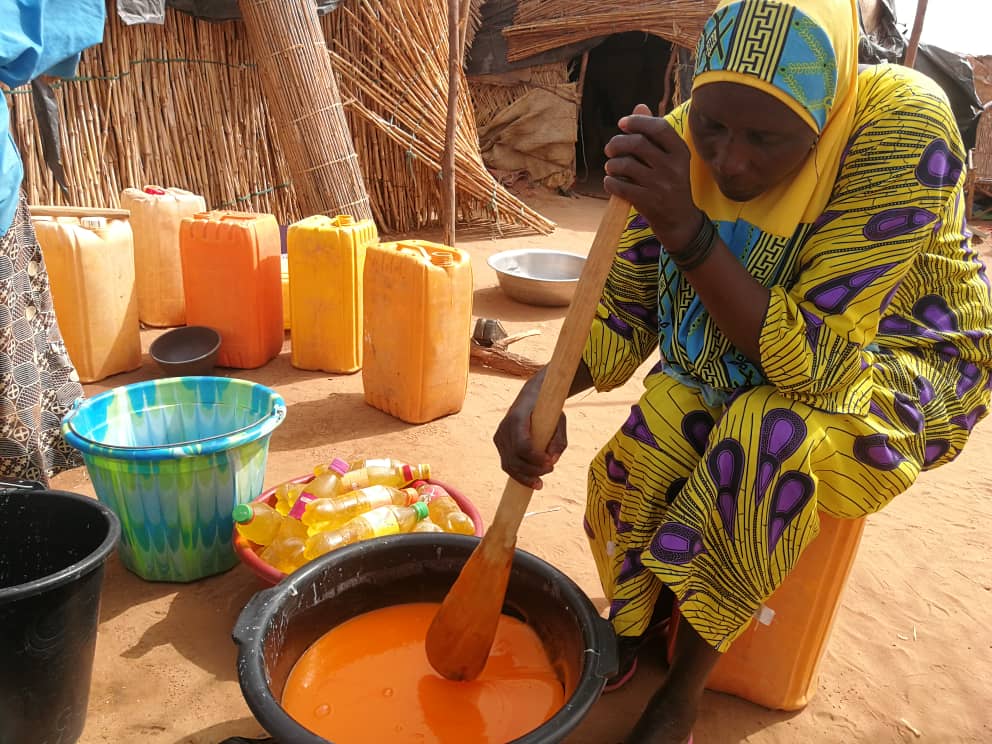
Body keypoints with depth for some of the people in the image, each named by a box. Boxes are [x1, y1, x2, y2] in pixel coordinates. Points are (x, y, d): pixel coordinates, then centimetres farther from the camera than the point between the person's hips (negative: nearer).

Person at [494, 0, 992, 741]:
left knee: (768, 439, -33)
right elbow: (622, 316, -8)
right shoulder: (681, 143, -15)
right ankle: (631, 623, 11)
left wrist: (689, 232, -42)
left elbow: (815, 360, -31)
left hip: (893, 368, -3)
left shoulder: (903, 128, -29)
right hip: (732, 365, 4)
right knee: (633, 466, -22)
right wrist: (542, 389, -27)